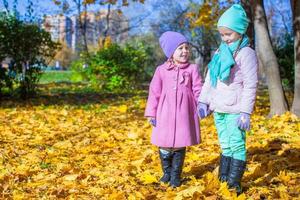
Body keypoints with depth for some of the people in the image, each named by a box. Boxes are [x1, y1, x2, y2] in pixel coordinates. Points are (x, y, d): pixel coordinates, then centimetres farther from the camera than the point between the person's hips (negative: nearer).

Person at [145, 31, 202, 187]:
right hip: (165, 113, 0)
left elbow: (198, 90, 3)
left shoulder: (192, 69, 2)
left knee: (180, 145, 6)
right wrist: (151, 113, 1)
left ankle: (176, 175, 20)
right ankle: (167, 172, 25)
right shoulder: (161, 70, 2)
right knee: (164, 145, 4)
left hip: (184, 112, 0)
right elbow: (154, 92, 3)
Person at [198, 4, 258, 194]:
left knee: (237, 146, -5)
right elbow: (209, 80, 16)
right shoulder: (219, 53, 13)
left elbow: (250, 85, -12)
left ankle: (234, 184, -1)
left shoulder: (246, 54, -8)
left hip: (235, 110, -7)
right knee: (225, 146, 13)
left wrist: (246, 112, -16)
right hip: (219, 109, 7)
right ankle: (223, 180, 20)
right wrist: (203, 102, 7)